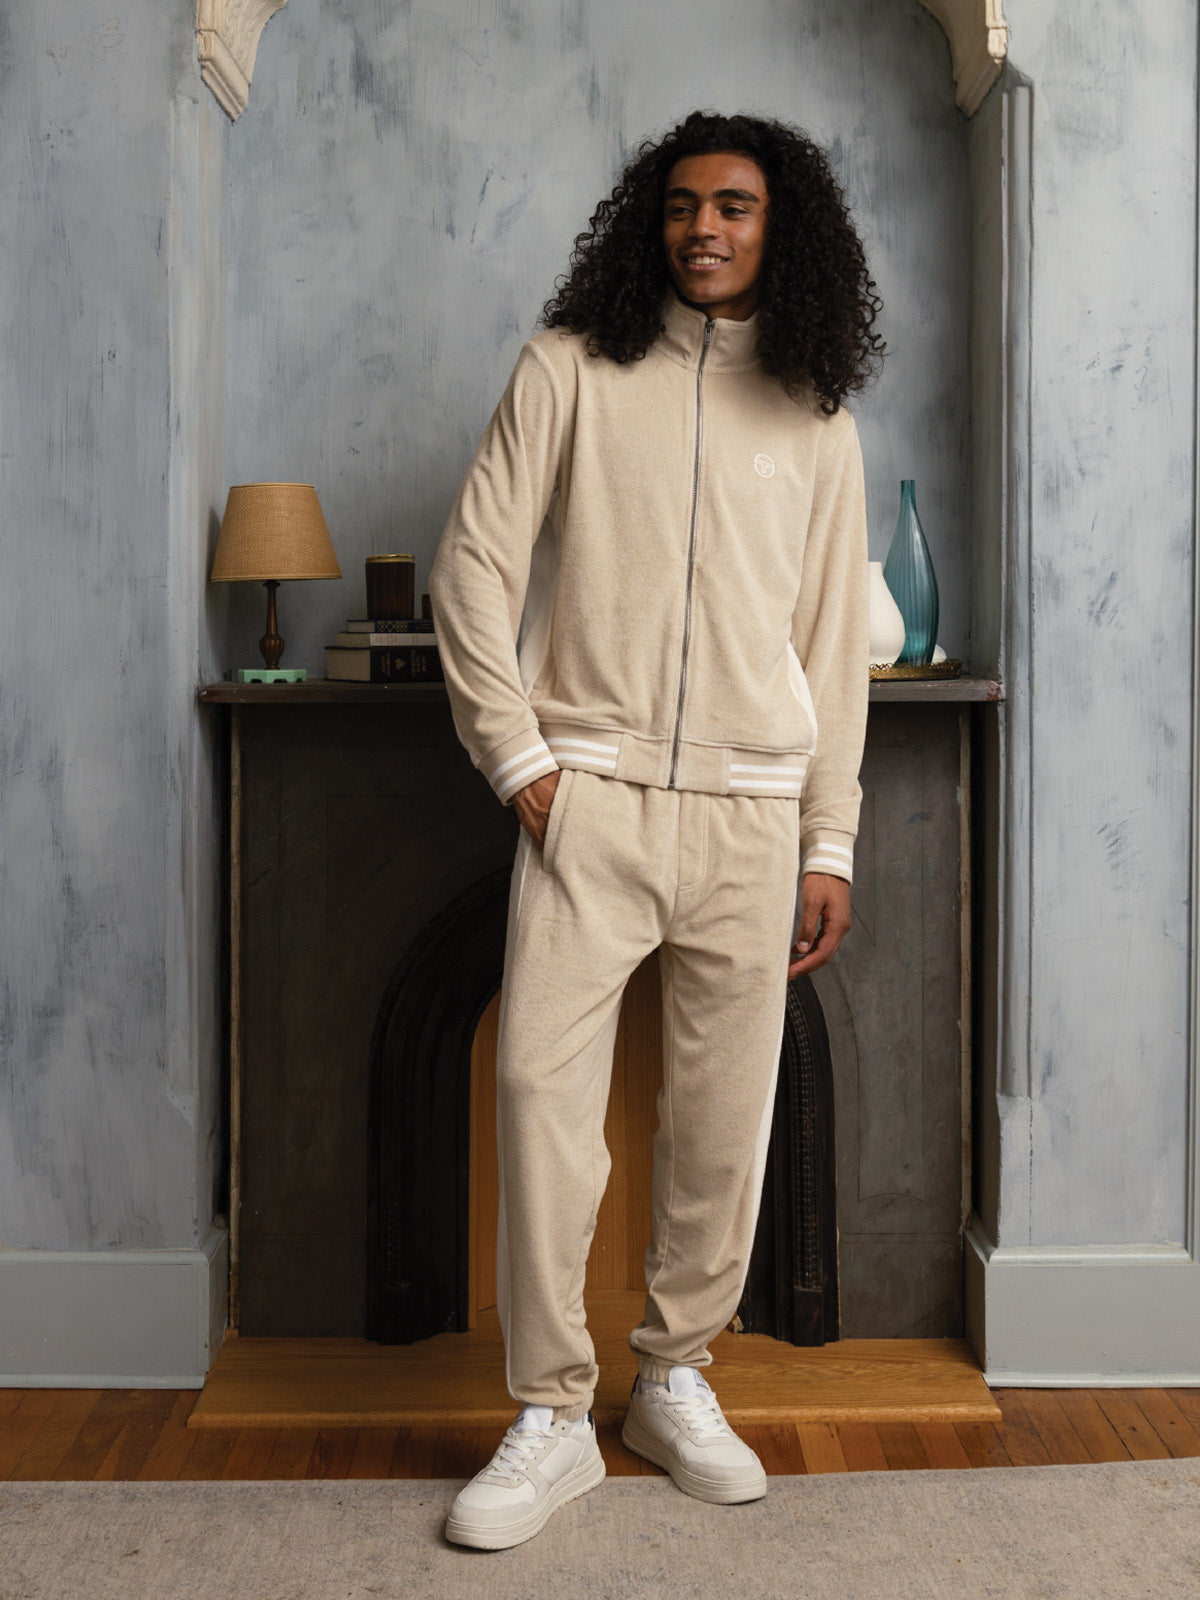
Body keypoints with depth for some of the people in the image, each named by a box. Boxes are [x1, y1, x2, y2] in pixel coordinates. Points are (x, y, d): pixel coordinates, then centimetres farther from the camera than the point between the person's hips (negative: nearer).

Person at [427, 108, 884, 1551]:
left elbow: (834, 647, 12)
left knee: (725, 1110, 5)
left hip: (752, 811, 2)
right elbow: (473, 563, 3)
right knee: (542, 1081, -9)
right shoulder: (571, 368, 6)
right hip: (591, 793, -2)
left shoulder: (815, 420, 13)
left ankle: (676, 1378, 24)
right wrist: (514, 754, -6)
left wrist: (829, 844, 8)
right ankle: (551, 1416, 4)